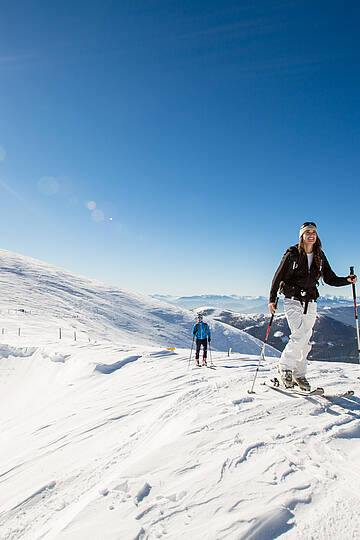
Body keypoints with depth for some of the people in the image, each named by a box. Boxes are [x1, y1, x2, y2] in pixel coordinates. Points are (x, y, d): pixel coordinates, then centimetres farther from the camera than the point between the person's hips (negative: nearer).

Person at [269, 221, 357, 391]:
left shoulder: (320, 256, 7)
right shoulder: (292, 254, -7)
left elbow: (330, 279, 11)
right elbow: (278, 277, -6)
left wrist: (347, 280, -7)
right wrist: (272, 299, -11)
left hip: (310, 303, 5)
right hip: (293, 300, -4)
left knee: (306, 340, 6)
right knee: (299, 336, -17)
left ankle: (299, 374, 20)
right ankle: (285, 367, 2)